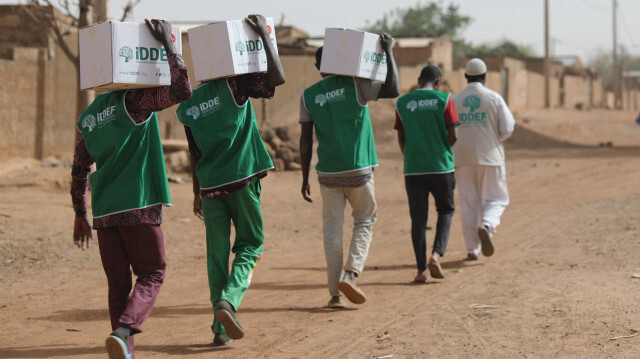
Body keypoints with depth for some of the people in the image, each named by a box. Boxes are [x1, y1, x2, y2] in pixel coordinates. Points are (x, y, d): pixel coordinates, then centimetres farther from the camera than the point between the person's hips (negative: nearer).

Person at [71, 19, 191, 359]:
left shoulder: (86, 118, 13)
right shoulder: (133, 102, -6)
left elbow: (79, 171, 15)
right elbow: (182, 89, -16)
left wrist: (80, 215, 23)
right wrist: (168, 43, -10)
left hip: (104, 212, 5)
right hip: (139, 206, -5)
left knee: (118, 283, 10)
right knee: (151, 275, 4)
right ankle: (123, 331, -18)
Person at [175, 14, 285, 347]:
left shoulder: (187, 105, 6)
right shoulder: (233, 85, -8)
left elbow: (195, 153, 12)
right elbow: (277, 78, -16)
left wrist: (197, 192, 22)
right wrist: (264, 35, -13)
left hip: (210, 186, 4)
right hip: (242, 180, -3)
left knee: (216, 255, 9)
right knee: (250, 245, 10)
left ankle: (221, 327, 5)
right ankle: (228, 300, -15)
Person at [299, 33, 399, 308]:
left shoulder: (308, 96, 3)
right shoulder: (354, 85, -5)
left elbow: (306, 140, 3)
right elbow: (392, 90, -13)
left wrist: (305, 178, 9)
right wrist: (388, 51, -5)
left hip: (328, 173, 2)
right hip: (359, 170, -2)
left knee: (332, 229, 7)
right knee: (364, 221, 15)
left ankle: (335, 292, 4)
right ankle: (350, 274, -5)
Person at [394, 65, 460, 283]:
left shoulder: (402, 103, 3)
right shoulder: (443, 99, -4)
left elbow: (401, 139, 8)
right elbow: (453, 135, -7)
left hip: (413, 169, 2)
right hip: (441, 167, -2)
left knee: (418, 218, 5)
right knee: (446, 210, 16)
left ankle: (421, 269, 2)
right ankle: (437, 254, -4)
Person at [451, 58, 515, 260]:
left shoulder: (454, 100, 2)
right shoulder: (494, 98, -3)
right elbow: (508, 129, -7)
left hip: (463, 158, 2)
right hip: (490, 156, -2)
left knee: (468, 203, 9)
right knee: (495, 199, 8)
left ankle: (472, 249, 7)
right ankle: (487, 226, -24)